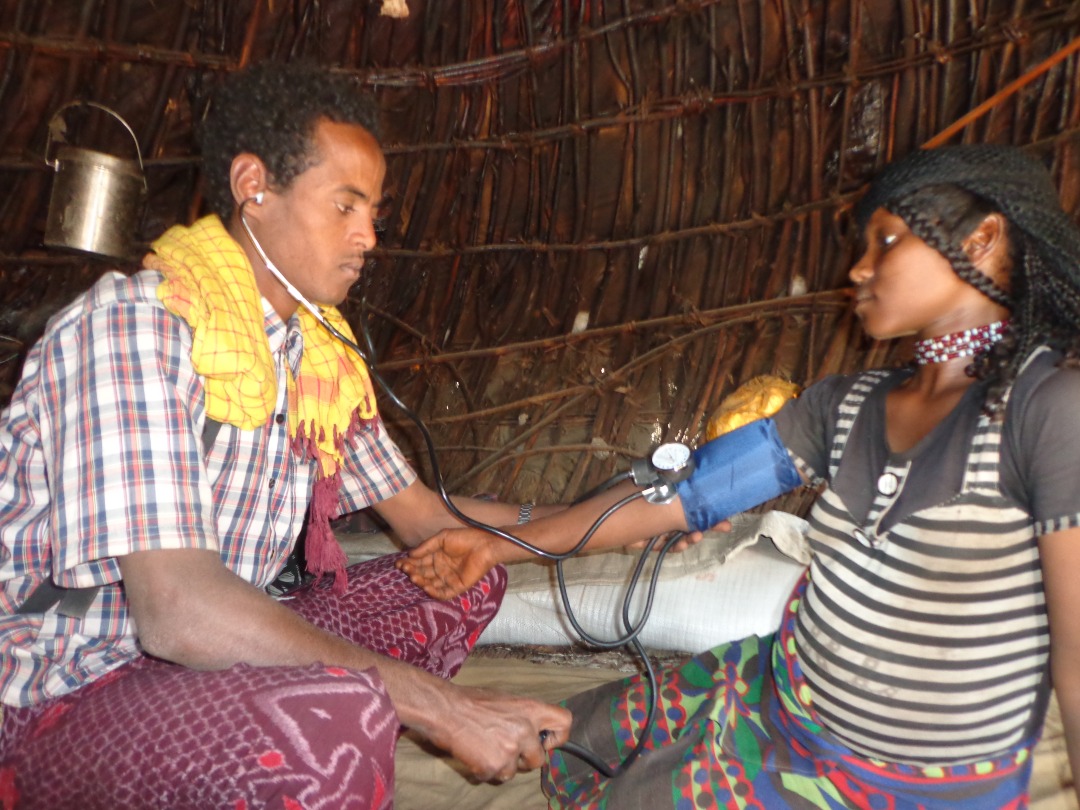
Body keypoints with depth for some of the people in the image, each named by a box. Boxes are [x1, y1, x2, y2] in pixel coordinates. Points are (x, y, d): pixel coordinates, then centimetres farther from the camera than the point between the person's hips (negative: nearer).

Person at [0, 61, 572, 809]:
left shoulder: (320, 355, 6)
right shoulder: (132, 325, -20)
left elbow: (426, 520, 14)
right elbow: (177, 611, -31)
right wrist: (444, 706, -29)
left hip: (209, 660, 9)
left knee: (470, 579, 6)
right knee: (337, 721, -37)